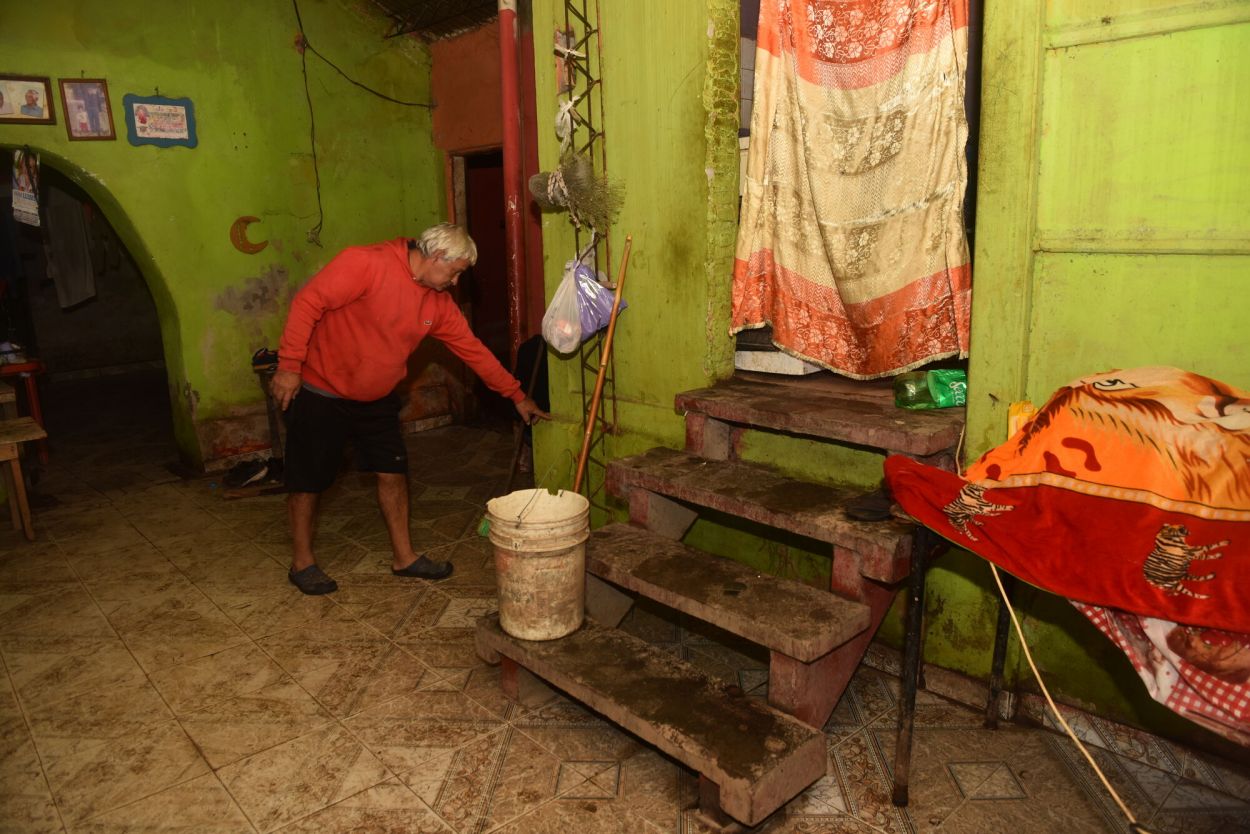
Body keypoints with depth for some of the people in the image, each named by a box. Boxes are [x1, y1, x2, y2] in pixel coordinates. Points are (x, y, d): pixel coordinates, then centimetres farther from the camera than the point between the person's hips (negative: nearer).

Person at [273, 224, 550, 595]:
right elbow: (308, 302, -22)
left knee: (393, 472, 7)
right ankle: (302, 562, 22)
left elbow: (472, 349, 5)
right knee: (308, 479, 5)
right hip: (321, 392, -6)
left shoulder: (438, 303, 0)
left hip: (377, 399, 6)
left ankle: (403, 556, 21)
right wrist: (289, 366, -24)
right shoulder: (365, 263, -21)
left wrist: (517, 396, 6)